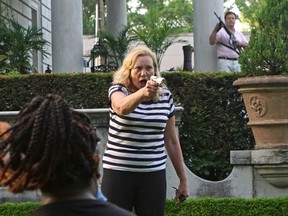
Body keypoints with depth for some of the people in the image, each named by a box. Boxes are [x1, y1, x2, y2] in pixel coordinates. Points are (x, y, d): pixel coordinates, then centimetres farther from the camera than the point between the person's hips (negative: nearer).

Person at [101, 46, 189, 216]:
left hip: (154, 175, 3)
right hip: (118, 172, -2)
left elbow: (171, 141, 13)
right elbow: (122, 107, -30)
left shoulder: (165, 96, 6)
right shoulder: (119, 91, -4)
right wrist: (142, 93, -50)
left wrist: (183, 178, 13)